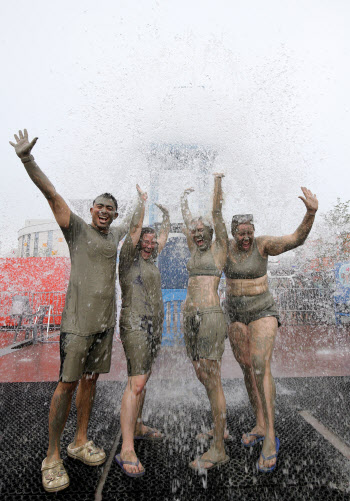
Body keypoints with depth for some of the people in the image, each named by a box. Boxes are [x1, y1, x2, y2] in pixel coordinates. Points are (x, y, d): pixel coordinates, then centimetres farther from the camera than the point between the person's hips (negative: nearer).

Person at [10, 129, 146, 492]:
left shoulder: (115, 234, 13)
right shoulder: (77, 228, -2)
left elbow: (134, 223, 35)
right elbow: (52, 194, -12)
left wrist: (142, 202, 42)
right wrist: (27, 159, -20)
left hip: (106, 320, 6)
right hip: (78, 320, -5)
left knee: (90, 378, 13)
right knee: (67, 383, -2)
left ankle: (80, 442, 28)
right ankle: (52, 457, 14)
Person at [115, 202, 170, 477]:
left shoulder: (151, 259, 16)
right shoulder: (129, 257, -3)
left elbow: (164, 236, 27)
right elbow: (136, 229, -12)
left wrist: (166, 215, 31)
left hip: (155, 326, 8)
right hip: (136, 324, -8)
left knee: (143, 379, 16)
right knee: (136, 383, -13)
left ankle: (137, 427, 30)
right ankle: (127, 450, -9)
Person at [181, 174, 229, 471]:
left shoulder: (219, 248, 3)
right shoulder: (195, 250, 18)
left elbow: (217, 212, -2)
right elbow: (187, 220, 29)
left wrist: (218, 182, 2)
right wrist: (185, 199, 39)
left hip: (210, 315, -7)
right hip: (190, 316, 7)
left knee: (213, 380, -5)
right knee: (202, 376, 14)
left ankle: (218, 449, 4)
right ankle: (221, 426, 32)